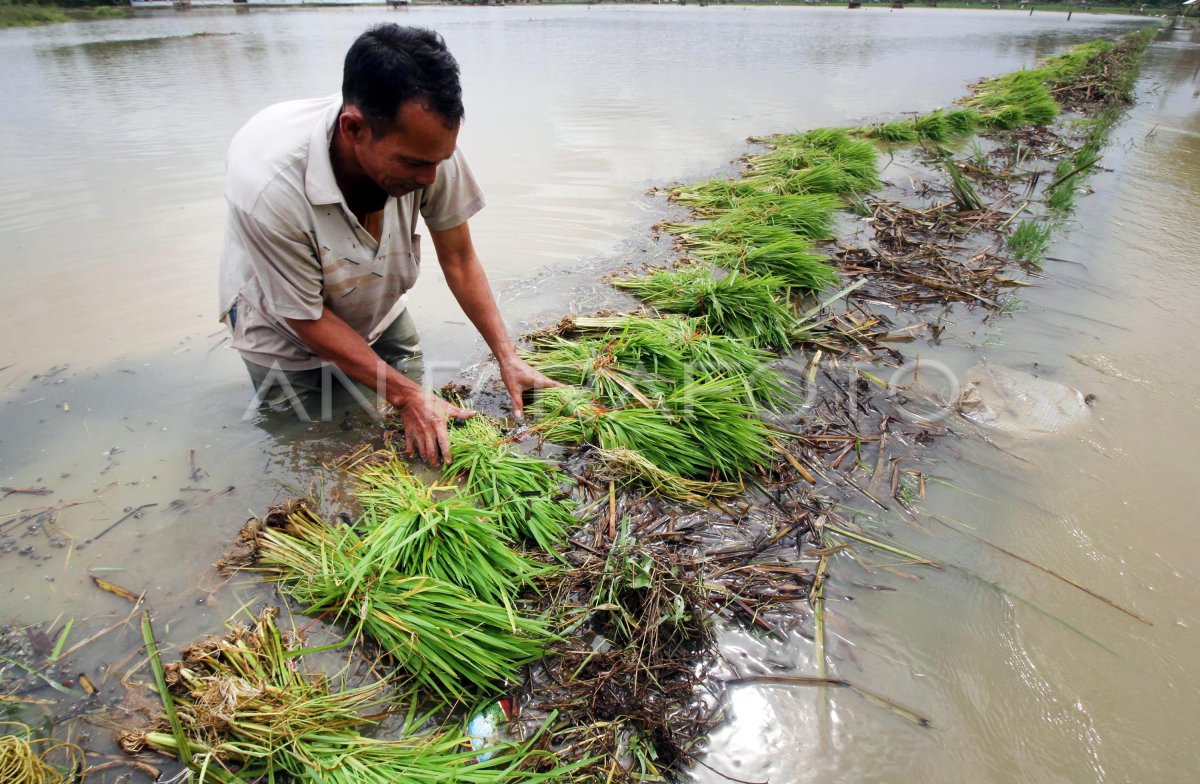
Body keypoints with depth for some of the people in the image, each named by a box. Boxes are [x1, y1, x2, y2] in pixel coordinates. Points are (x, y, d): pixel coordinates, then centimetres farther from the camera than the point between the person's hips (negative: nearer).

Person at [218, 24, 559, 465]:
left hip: (378, 309, 4)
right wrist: (407, 396, -26)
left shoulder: (427, 142, -30)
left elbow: (458, 258, -17)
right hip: (287, 332, -3)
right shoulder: (269, 185, -39)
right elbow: (307, 318, -26)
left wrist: (507, 358, -20)